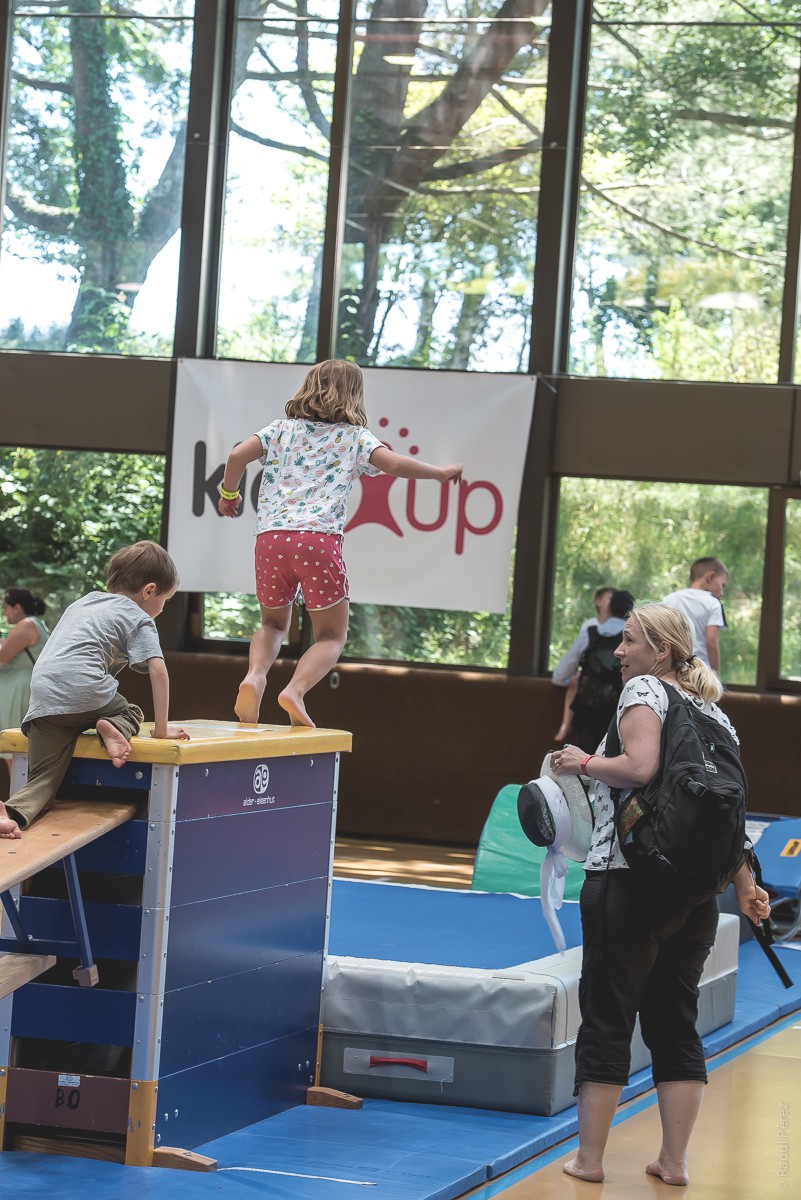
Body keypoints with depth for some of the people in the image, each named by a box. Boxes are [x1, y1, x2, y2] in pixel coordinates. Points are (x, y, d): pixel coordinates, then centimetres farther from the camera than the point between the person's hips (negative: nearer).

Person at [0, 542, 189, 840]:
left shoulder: (81, 604, 32)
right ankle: (115, 728, -7)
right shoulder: (139, 619, 11)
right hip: (85, 691, -5)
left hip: (43, 699, 5)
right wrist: (162, 728, 3)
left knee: (42, 780, 3)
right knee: (131, 713, 26)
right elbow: (158, 670, -1)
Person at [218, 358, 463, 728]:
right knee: (331, 636, 10)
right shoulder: (354, 437, 10)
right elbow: (395, 464, -4)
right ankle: (295, 691, -18)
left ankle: (255, 676, -8)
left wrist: (228, 494, 23)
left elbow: (237, 455, 6)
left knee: (273, 625, 24)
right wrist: (441, 473, 12)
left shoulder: (281, 430, 17)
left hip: (270, 536, 3)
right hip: (319, 539, -3)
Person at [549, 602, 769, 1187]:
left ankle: (589, 1156, 4)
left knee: (607, 1018, 1)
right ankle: (675, 1160, 12)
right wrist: (744, 885, 15)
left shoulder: (643, 690, -6)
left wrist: (583, 763, -8)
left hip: (629, 880, -7)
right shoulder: (712, 710, 15)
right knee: (676, 1023, 11)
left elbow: (639, 767, -23)